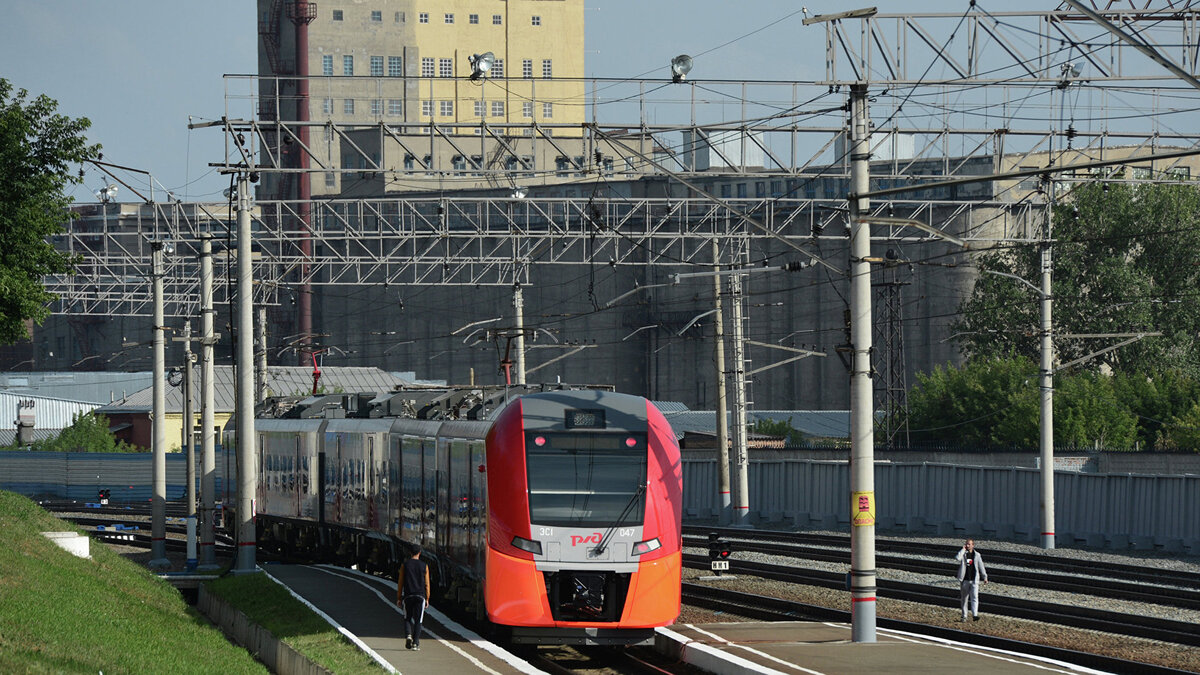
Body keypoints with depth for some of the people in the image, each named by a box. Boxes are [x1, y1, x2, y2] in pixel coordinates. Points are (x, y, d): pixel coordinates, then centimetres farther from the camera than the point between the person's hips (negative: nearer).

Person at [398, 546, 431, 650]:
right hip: (420, 596, 0)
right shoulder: (424, 566, 2)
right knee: (417, 620, 4)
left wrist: (399, 598, 6)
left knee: (407, 619, 12)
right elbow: (427, 584, 3)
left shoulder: (405, 565, 1)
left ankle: (408, 635, -13)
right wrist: (427, 598, 10)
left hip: (408, 595, 0)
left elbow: (400, 583, 1)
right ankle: (415, 643, -2)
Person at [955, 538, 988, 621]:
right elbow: (957, 558, -21)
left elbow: (981, 566, 14)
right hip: (964, 580, 0)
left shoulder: (977, 555, 7)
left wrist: (985, 577, 14)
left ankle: (975, 615, -22)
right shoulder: (963, 554, 2)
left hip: (974, 580, 0)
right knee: (964, 599, 7)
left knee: (974, 598, -14)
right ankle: (964, 616, 16)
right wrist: (963, 549, -14)